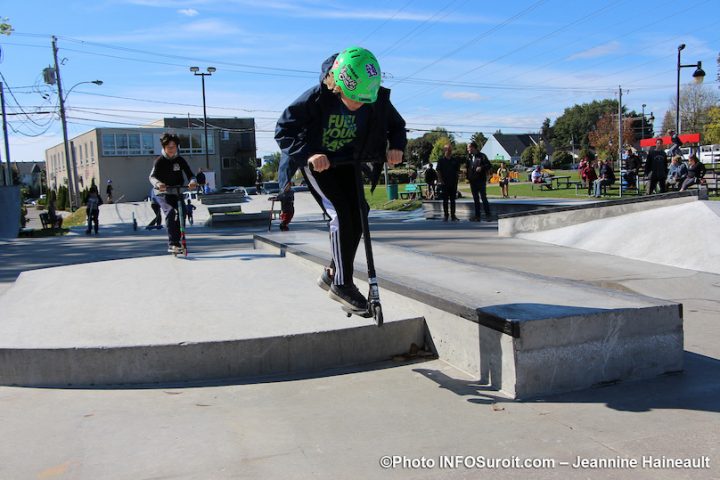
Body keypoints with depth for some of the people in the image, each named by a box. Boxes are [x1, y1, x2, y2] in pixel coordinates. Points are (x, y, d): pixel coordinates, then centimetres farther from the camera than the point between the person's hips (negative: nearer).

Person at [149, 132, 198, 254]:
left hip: (177, 193, 5)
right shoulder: (160, 160, -10)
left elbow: (189, 174, -10)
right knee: (170, 212, -26)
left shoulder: (180, 160, 0)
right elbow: (152, 176, -23)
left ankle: (176, 242, 16)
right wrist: (158, 184, -46)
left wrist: (192, 181, -34)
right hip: (163, 194, -4)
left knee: (181, 213, -3)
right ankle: (172, 244, -29)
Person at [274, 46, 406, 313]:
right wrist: (309, 153, -41)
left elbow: (396, 124, 0)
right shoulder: (317, 98, -29)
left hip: (348, 163, 5)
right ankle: (342, 285, -10)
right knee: (341, 215, -20)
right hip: (317, 162, -5)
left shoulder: (376, 99, -18)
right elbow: (284, 129, -26)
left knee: (357, 216, -5)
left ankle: (332, 274, 14)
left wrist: (396, 146, -21)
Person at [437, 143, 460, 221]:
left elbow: (457, 170, 15)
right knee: (445, 200, 3)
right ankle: (445, 215, 9)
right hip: (445, 183, -2)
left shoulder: (455, 160, 9)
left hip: (453, 182, 2)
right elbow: (438, 171, -2)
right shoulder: (441, 160, 0)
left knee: (453, 200, 6)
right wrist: (440, 180, -9)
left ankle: (453, 215, 11)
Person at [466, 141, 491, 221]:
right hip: (472, 181, 6)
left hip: (481, 181, -6)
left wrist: (482, 167, -21)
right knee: (475, 199, 8)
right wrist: (468, 177, 6)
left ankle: (487, 215, 1)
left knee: (483, 197, -5)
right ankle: (477, 216, 13)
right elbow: (467, 167, 19)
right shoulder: (469, 157, 12)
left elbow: (489, 165, -5)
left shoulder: (482, 156, -5)